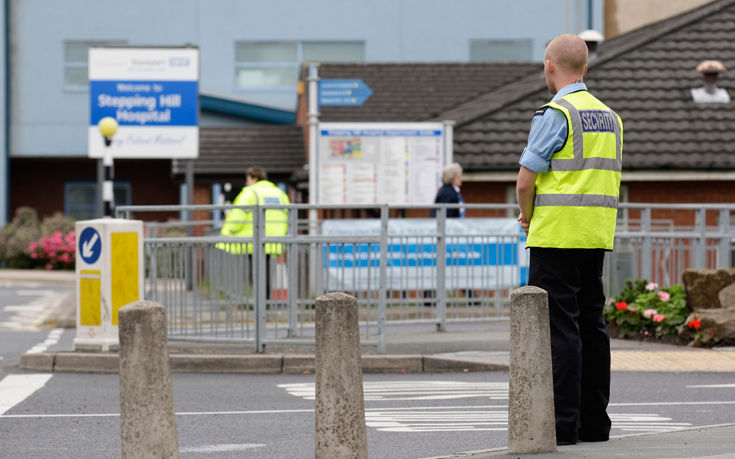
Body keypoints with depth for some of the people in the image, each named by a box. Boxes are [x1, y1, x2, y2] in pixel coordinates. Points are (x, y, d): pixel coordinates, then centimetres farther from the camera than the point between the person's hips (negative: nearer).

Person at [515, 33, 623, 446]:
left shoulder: (555, 115, -11)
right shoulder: (610, 117, 14)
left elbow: (526, 182, -13)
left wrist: (528, 218, 7)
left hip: (558, 236, -8)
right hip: (598, 236, 8)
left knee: (559, 326, -6)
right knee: (591, 324, 11)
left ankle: (563, 423, -8)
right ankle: (594, 421, 14)